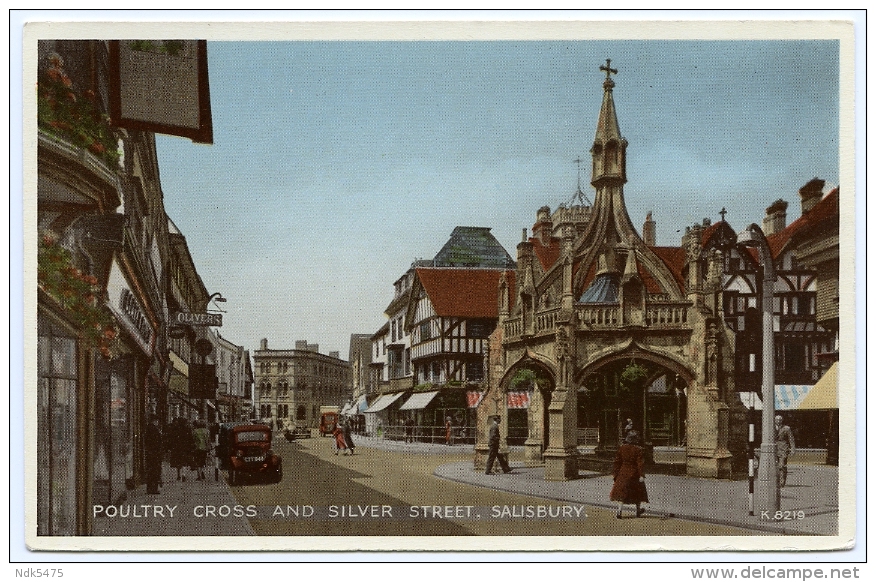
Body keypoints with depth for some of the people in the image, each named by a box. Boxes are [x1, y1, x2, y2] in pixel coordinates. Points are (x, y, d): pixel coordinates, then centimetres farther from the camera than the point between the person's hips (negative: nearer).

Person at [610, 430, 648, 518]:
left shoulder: (622, 448, -2)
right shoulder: (638, 449, -12)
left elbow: (617, 461, 3)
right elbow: (640, 463, -15)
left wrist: (615, 473, 11)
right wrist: (641, 475, -13)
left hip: (623, 473, 2)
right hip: (634, 474, -2)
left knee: (621, 493, 2)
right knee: (638, 492, 17)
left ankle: (619, 511, -11)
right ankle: (638, 512, 30)